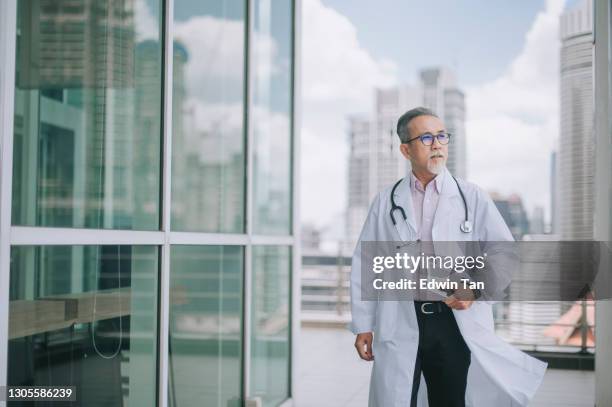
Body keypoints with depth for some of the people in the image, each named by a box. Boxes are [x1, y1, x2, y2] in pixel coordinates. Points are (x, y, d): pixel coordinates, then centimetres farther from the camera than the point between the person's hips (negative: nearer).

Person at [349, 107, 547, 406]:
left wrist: (478, 289, -13)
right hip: (399, 326, 0)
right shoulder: (385, 202, 8)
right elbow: (363, 264, 8)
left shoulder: (472, 197, 6)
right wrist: (362, 326, 4)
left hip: (458, 323, 0)